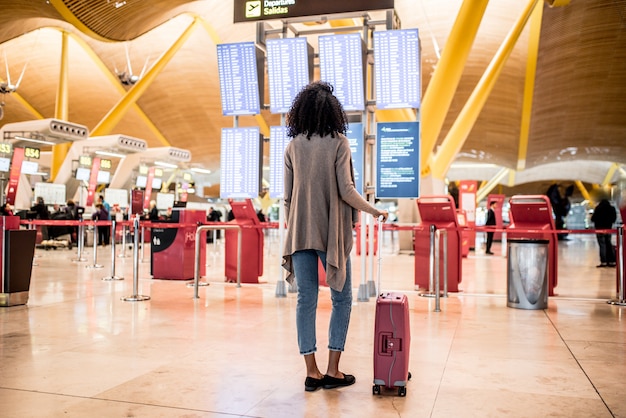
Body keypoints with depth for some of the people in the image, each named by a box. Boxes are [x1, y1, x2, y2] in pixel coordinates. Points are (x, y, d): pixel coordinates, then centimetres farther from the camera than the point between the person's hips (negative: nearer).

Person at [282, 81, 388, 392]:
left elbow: (287, 195, 7)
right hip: (331, 233, -3)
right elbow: (346, 190, -12)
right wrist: (374, 211, 2)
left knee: (306, 299, 7)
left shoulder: (293, 146, 5)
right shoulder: (338, 142, -6)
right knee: (341, 299, 9)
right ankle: (332, 371, 10)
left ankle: (312, 372, 12)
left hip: (300, 233, 4)